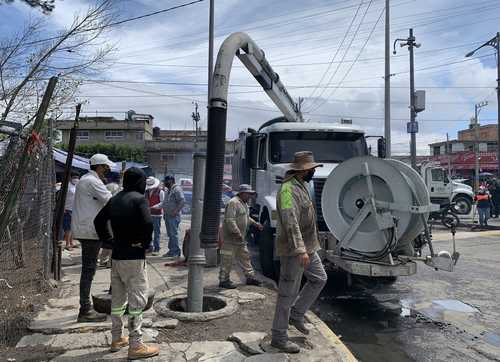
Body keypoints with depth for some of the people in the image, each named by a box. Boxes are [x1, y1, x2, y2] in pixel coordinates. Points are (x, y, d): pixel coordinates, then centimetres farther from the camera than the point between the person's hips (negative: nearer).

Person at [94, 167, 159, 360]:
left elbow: (99, 220, 16)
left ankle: (117, 339, 30)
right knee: (137, 300, 0)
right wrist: (144, 243, -12)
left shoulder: (115, 198, 9)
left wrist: (109, 240, 15)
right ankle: (135, 345, 5)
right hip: (134, 257, -7)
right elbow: (147, 223, -27)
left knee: (117, 299, 17)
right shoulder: (139, 199, -13)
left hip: (116, 256, 8)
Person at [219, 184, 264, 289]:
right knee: (227, 260, -3)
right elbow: (230, 220, -25)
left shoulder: (244, 203, 16)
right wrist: (237, 233, -26)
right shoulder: (233, 203, -18)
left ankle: (250, 277, 24)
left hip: (241, 238, 10)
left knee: (245, 257, 15)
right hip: (231, 237, -10)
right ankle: (223, 280, 5)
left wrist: (256, 223, 20)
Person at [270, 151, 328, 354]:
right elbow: (290, 222, -29)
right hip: (293, 250, -10)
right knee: (288, 293, 0)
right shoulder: (288, 189, -20)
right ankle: (279, 338, 13)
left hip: (306, 247, 10)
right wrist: (300, 250, -33)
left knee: (319, 279, 18)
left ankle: (296, 314, 26)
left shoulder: (301, 186, 12)